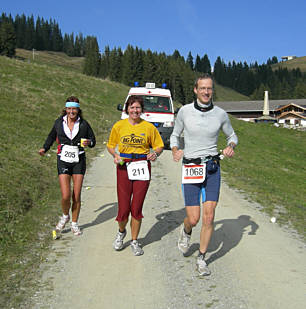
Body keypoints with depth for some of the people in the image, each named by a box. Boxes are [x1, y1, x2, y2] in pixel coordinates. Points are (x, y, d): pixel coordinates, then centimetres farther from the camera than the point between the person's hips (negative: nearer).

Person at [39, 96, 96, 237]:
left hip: (79, 161, 0)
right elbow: (52, 136, 20)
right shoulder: (59, 122, 3)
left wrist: (89, 142, -13)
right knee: (66, 195, -11)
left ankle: (74, 223, 22)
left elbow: (93, 139, 9)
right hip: (63, 161, 0)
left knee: (76, 196, 2)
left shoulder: (83, 124, 0)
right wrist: (45, 148, 6)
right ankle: (65, 216, 21)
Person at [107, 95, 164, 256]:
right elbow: (110, 145, 14)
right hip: (124, 167, 0)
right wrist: (115, 156, -6)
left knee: (137, 208, 2)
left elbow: (159, 146, 12)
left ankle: (134, 241, 22)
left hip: (142, 167, 0)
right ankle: (121, 232, 32)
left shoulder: (148, 127, 3)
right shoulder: (119, 126, 4)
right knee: (123, 208, -2)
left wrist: (155, 153, -10)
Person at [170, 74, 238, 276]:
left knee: (209, 217, -5)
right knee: (193, 219, -4)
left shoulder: (220, 114, 1)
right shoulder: (185, 111, -1)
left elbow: (232, 135, 17)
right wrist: (175, 150, -10)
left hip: (212, 168, 1)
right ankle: (186, 232, 35)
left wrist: (231, 146, -6)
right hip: (190, 168, -1)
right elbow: (175, 135, 11)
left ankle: (202, 259, 14)